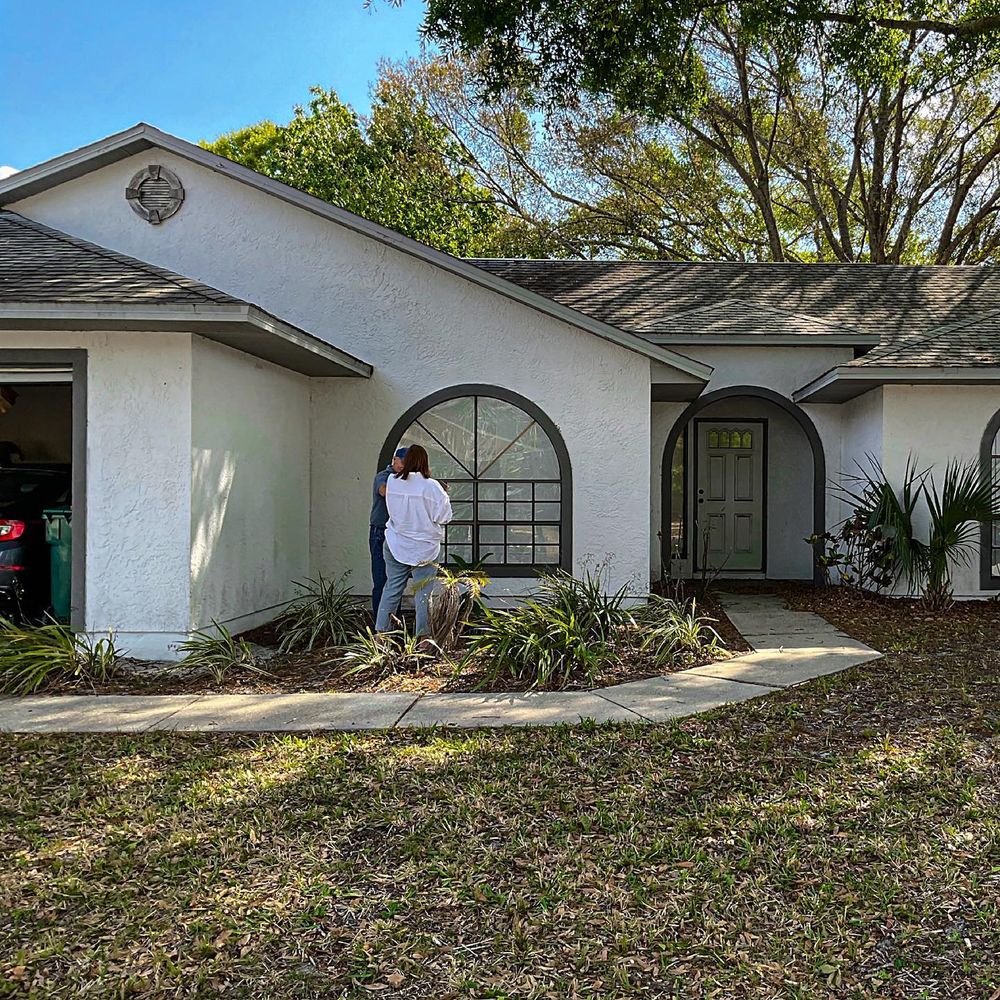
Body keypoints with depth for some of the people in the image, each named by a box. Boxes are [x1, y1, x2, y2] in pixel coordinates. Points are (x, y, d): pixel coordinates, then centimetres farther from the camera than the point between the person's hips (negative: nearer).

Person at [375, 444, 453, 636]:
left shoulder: (392, 481, -3)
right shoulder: (431, 486, -16)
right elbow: (444, 516, -11)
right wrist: (444, 496, 5)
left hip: (395, 546, 4)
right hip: (423, 549, -4)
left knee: (391, 589, 13)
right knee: (423, 594, 4)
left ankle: (381, 632, 18)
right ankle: (422, 636, 8)